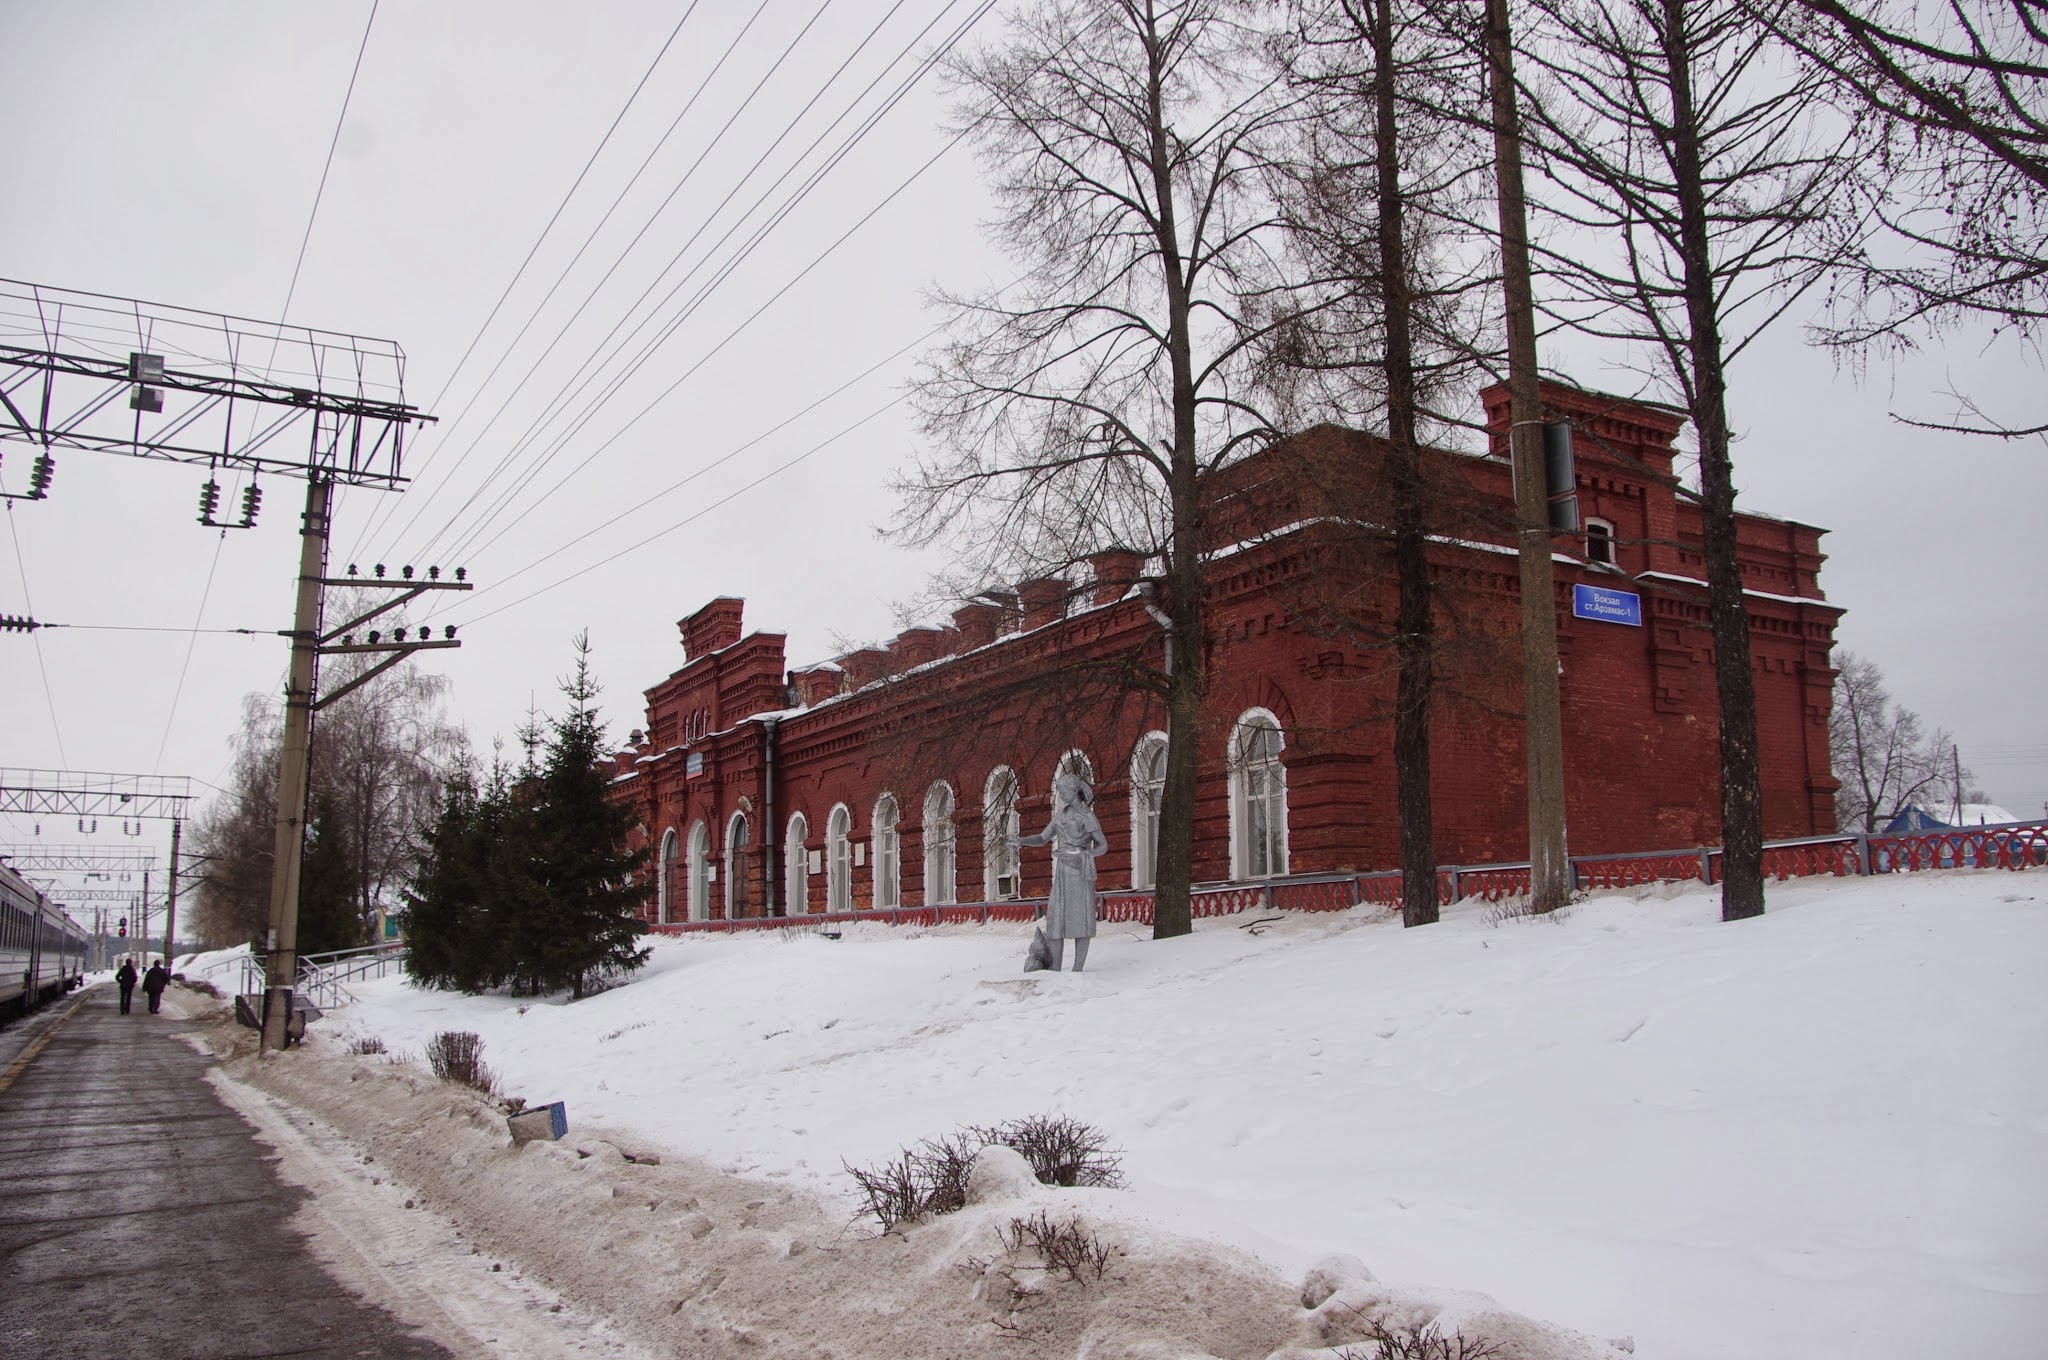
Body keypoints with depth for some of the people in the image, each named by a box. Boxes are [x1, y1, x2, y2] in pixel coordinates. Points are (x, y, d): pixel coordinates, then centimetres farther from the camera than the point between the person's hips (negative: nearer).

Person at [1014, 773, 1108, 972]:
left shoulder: (1088, 816, -4)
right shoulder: (1061, 815, 13)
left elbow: (1103, 846, -3)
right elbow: (1043, 838, 15)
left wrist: (1084, 855, -21)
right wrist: (1021, 840, -2)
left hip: (1082, 871, -5)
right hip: (1063, 871, 5)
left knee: (1081, 919, -5)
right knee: (1056, 918, -3)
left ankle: (1078, 969, -2)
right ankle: (1055, 970, -3)